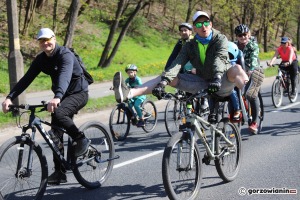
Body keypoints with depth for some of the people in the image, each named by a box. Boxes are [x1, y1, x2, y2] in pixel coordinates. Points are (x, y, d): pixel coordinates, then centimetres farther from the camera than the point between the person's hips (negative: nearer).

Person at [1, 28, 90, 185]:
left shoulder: (65, 55, -23)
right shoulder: (40, 59, -2)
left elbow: (65, 76, -41)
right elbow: (26, 79, -8)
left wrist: (57, 98, -58)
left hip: (78, 93, -7)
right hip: (61, 96, 7)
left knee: (58, 113, -34)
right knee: (55, 133, 2)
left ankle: (81, 140, -13)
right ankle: (59, 172, 10)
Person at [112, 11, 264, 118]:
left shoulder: (220, 39, -6)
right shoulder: (190, 46, 2)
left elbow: (220, 59, -26)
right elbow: (177, 63, -14)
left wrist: (217, 78, -46)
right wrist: (163, 82, -31)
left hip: (222, 84, -3)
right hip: (203, 84, 4)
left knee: (236, 68, -35)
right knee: (170, 76, -12)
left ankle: (249, 91, -71)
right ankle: (128, 94, -29)